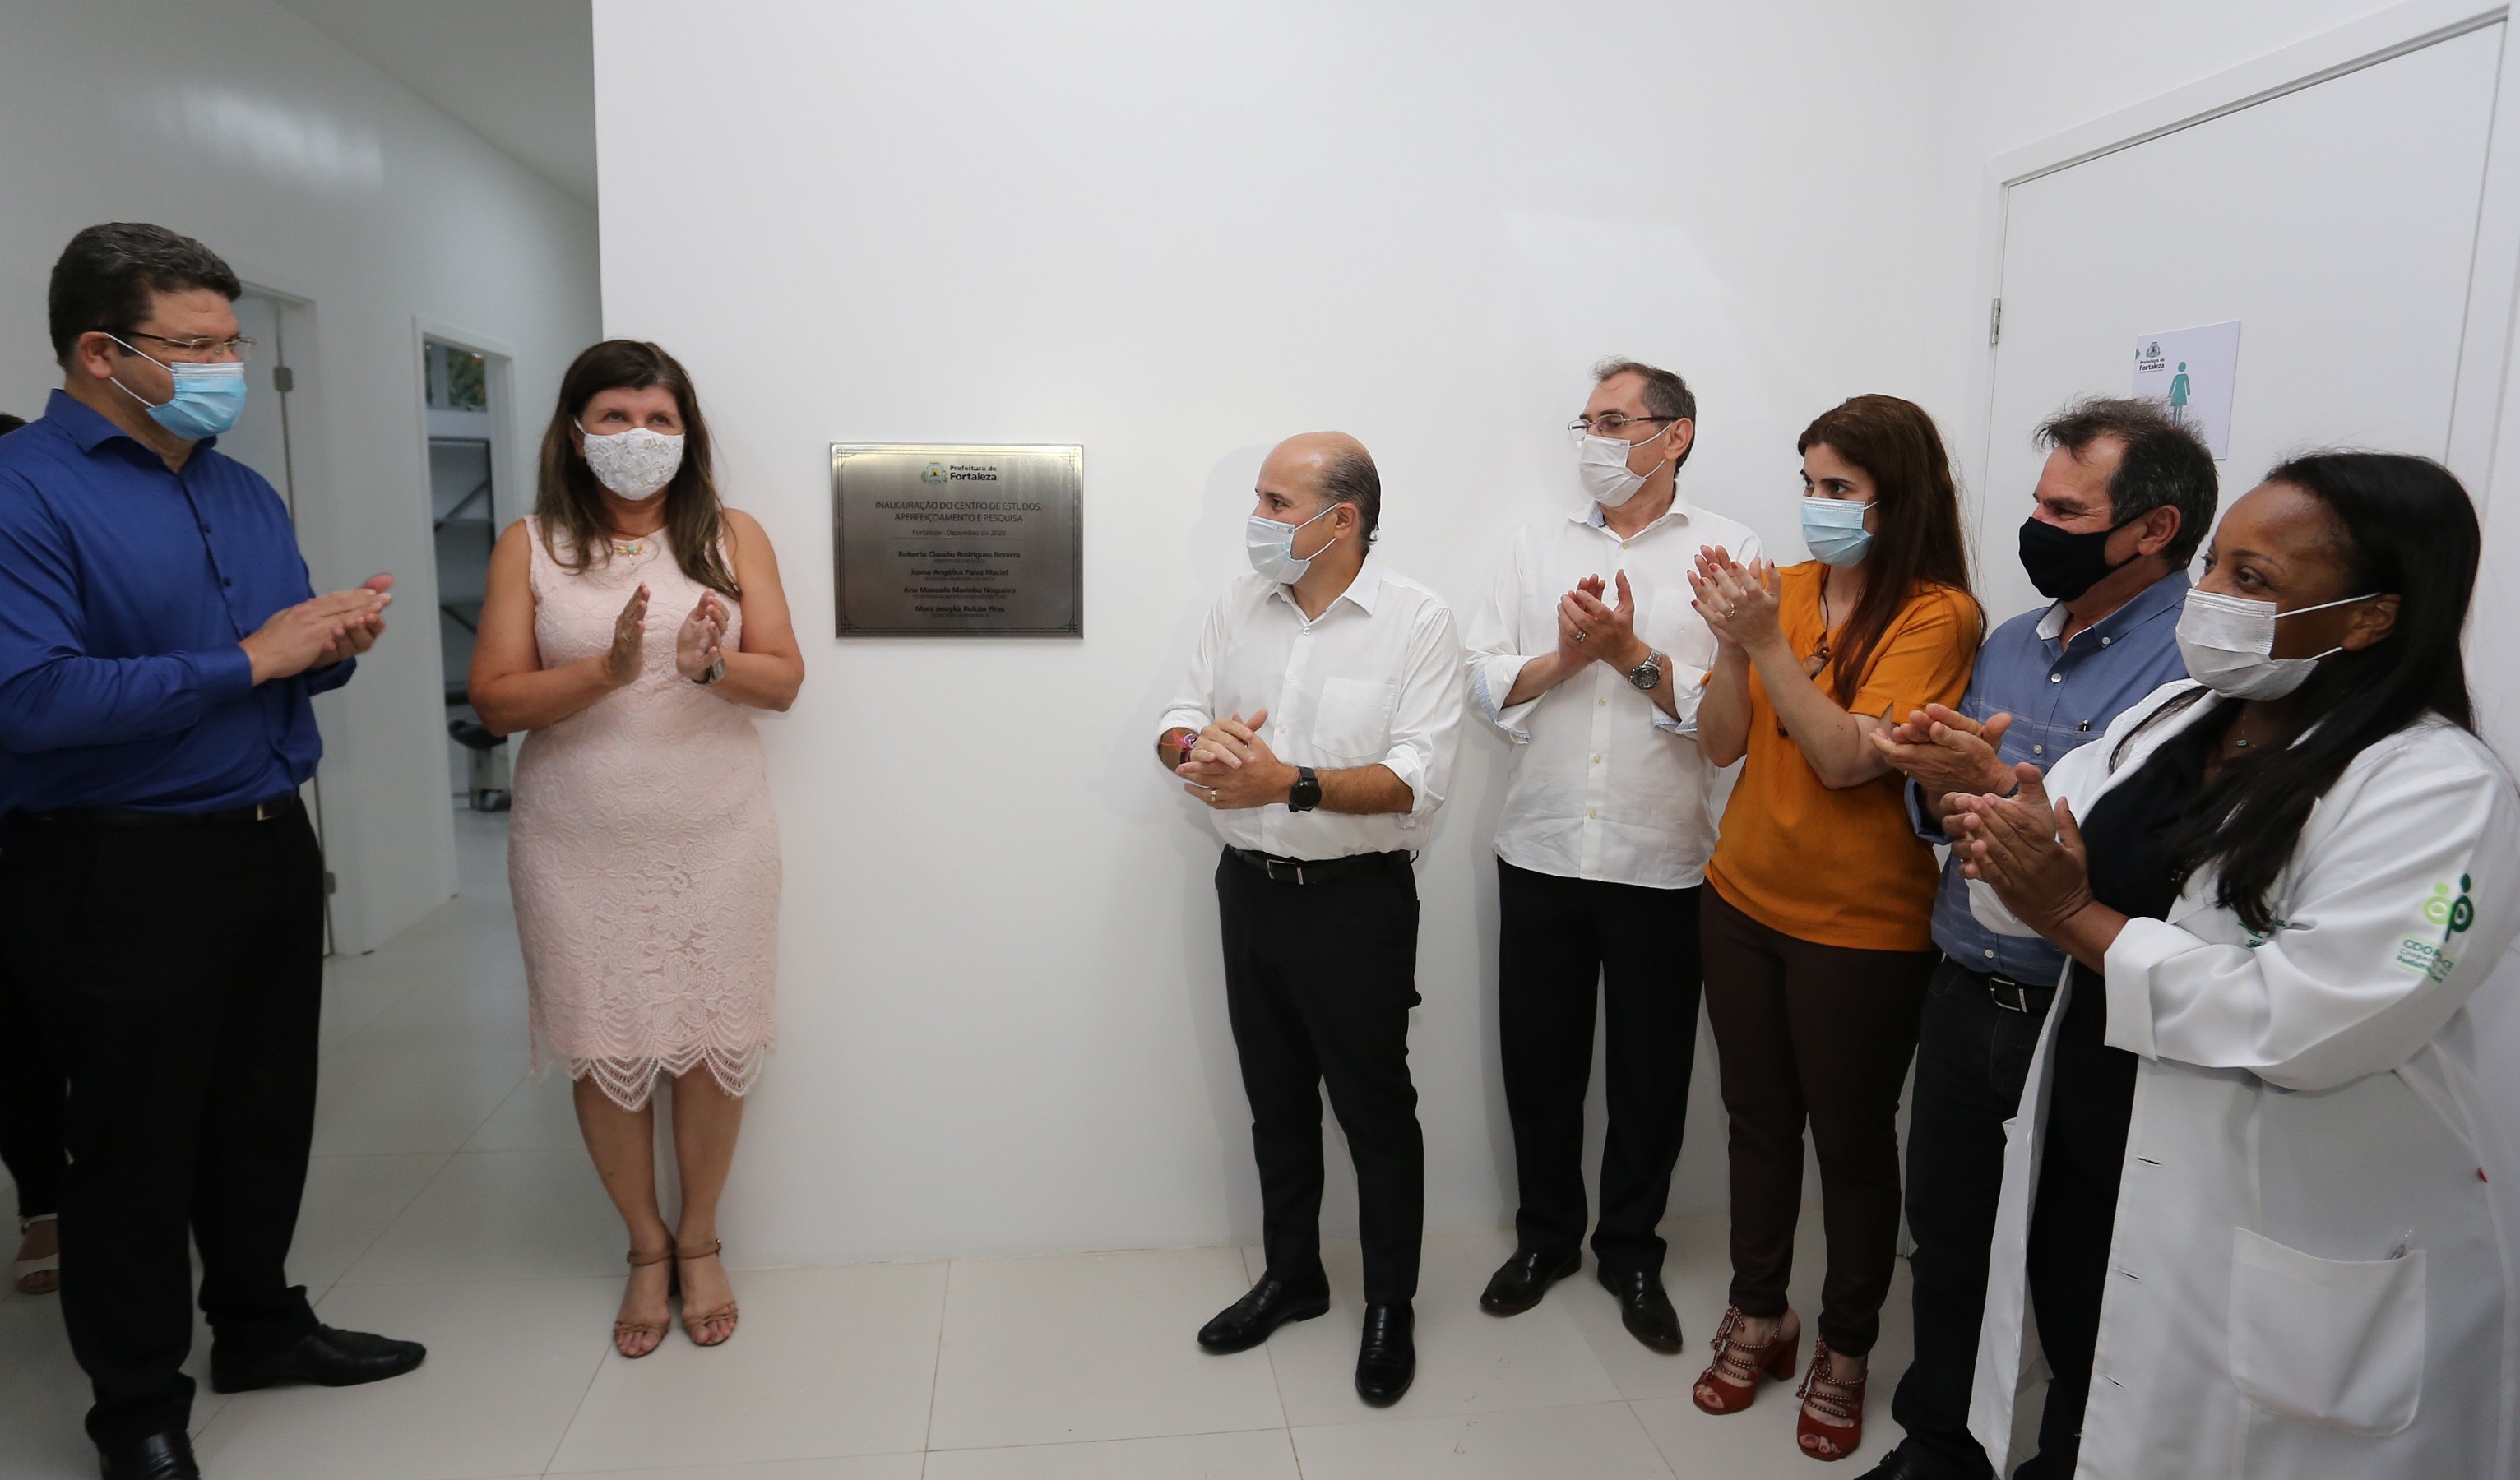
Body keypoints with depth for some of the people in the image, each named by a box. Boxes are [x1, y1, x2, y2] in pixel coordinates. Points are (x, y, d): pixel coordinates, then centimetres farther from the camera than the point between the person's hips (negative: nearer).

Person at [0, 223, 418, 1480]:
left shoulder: (247, 494, 12)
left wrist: (337, 643, -4)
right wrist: (247, 661, -21)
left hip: (270, 845, 7)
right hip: (121, 870, -7)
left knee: (267, 1111, 18)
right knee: (136, 1142, 7)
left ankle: (258, 1324, 37)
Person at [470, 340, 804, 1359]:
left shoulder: (732, 537, 3)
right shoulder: (531, 546, 1)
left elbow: (784, 679, -2)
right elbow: (495, 701, -5)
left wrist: (711, 664, -22)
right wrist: (606, 670, -21)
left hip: (715, 837, 0)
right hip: (579, 846, 0)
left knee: (711, 1045, 5)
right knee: (604, 1052, 7)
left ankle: (699, 1242, 27)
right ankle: (646, 1248, 29)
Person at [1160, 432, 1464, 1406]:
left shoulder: (1417, 621, -11)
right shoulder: (1240, 604, 5)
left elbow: (1416, 781, -20)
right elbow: (1177, 724, 6)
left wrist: (1290, 783, -32)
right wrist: (1197, 746, -19)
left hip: (1357, 898, -5)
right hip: (1250, 886, 5)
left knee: (1375, 1108, 9)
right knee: (1275, 1098, 18)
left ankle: (1390, 1306, 29)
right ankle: (1291, 1277, 38)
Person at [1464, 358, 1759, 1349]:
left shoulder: (1727, 552, -1)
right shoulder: (1538, 546, 9)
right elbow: (1486, 685, 2)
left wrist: (1632, 653, -17)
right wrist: (1567, 655, -14)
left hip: (1662, 865, -2)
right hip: (1542, 854, 3)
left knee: (1651, 1071, 11)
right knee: (1539, 1060, 13)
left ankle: (1631, 1251, 32)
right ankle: (1545, 1236, 34)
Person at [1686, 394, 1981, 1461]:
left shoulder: (1937, 615, -12)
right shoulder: (1787, 589, 2)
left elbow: (1849, 758, -21)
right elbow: (1721, 744, 0)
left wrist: (1767, 642, -24)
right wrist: (1730, 641, -16)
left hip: (1860, 925, -5)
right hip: (1744, 899, 5)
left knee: (1850, 1140, 10)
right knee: (1759, 1121, 16)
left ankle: (1845, 1352, 30)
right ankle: (1757, 1318, 34)